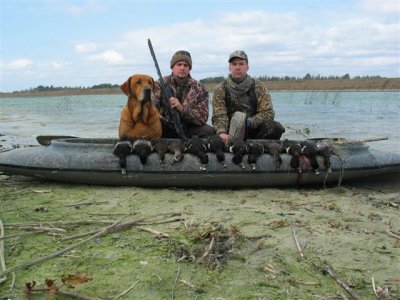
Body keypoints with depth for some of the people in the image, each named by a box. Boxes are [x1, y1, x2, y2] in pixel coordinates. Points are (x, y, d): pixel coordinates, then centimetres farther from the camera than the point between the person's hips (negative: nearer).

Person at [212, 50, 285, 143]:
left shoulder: (258, 87, 3)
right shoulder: (220, 89, 2)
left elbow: (268, 113, -4)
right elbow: (219, 116, -9)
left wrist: (250, 122, -22)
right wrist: (221, 132, -31)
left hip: (253, 131, 3)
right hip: (231, 131, -2)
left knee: (276, 127, -24)